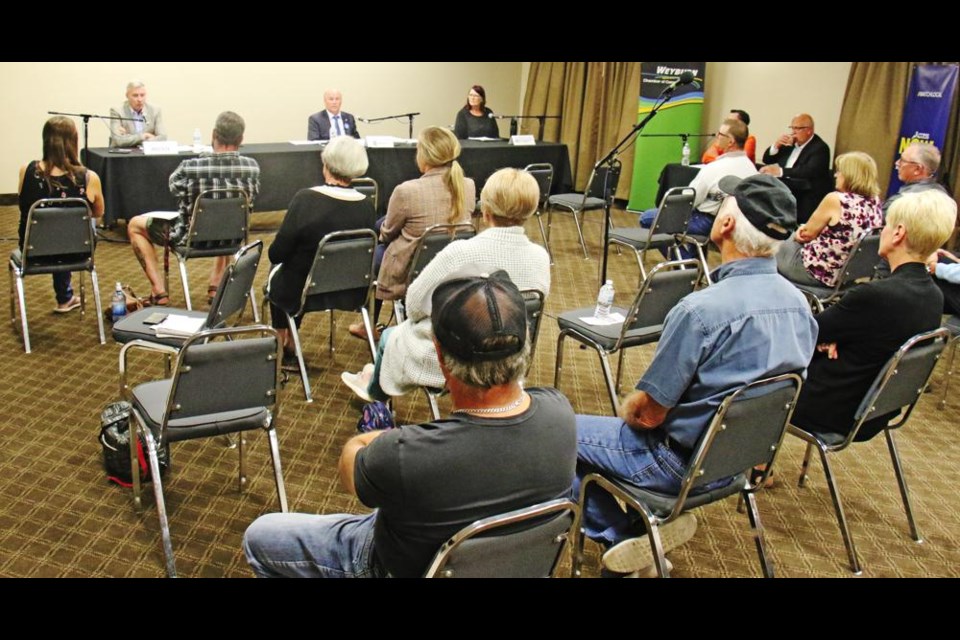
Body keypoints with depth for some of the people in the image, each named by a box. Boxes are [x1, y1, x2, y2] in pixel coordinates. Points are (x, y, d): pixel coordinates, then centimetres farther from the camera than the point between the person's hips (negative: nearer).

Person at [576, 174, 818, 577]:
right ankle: (636, 532, 15)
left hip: (682, 463, -8)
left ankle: (618, 534, 12)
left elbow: (647, 413, -22)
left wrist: (628, 411, 2)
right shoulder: (798, 303, -6)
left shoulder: (701, 310, -31)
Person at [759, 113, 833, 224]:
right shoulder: (791, 143, 13)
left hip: (806, 196, -7)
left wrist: (780, 171, -35)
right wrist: (776, 146, -5)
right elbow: (767, 160, 16)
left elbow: (809, 171, -26)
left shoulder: (820, 148, -8)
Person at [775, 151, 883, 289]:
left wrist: (800, 232, 13)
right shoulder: (875, 202, 0)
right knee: (792, 239, 28)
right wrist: (807, 228, 4)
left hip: (821, 272, -8)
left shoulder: (835, 199, -22)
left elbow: (808, 233, -9)